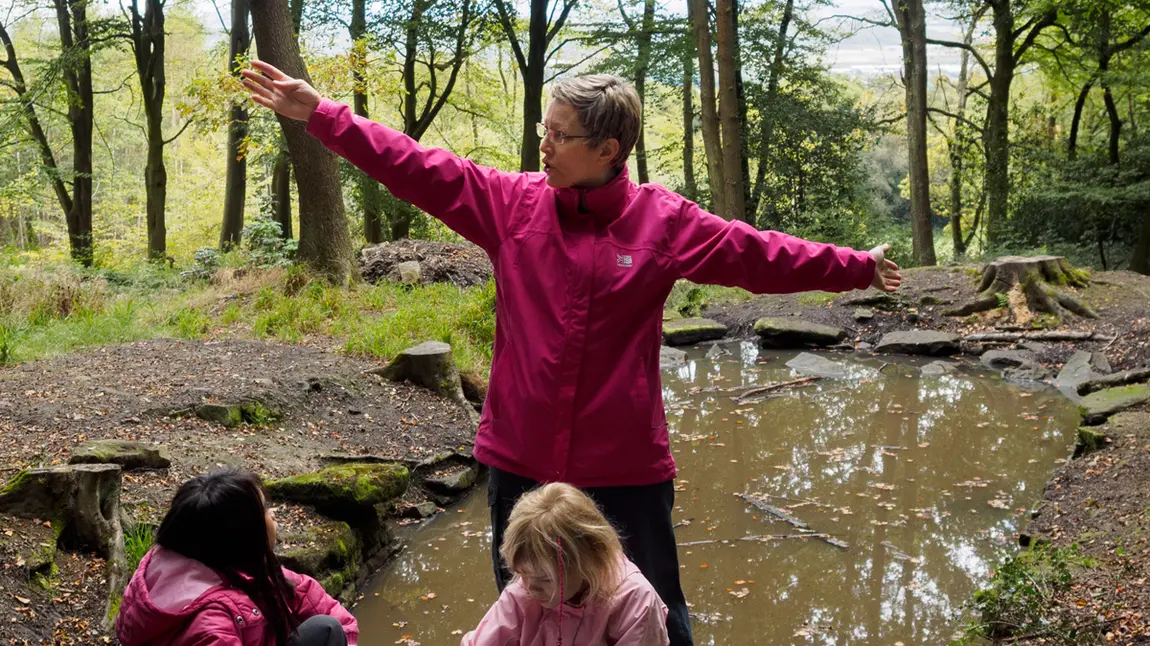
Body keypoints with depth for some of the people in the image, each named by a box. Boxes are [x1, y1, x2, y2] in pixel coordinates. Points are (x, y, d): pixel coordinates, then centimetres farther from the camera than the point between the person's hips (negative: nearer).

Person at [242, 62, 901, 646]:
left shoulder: (665, 221, -4)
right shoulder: (512, 202, 0)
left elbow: (757, 254, 3)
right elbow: (418, 169, -1)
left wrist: (857, 267, 6)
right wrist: (319, 112, -3)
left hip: (626, 465, -2)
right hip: (520, 457, 2)